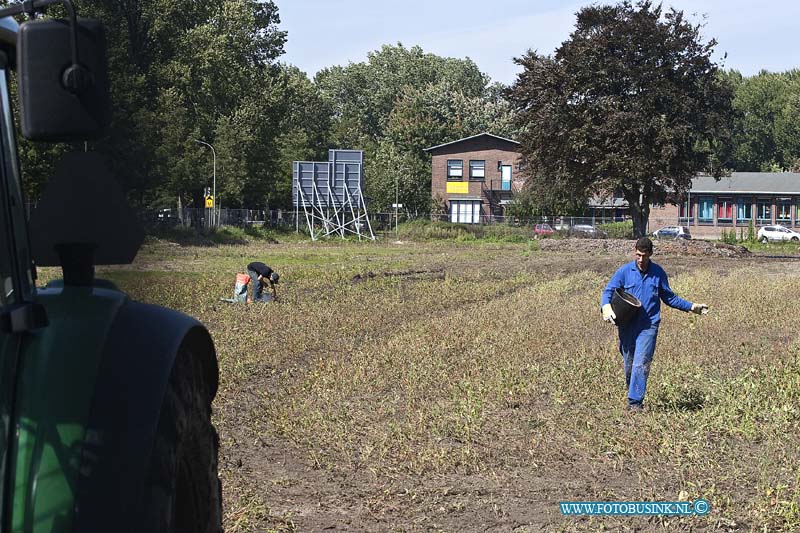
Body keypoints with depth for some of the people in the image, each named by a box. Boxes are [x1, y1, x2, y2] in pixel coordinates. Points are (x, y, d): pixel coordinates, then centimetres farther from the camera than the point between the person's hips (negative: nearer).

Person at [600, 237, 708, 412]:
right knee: (628, 363, 8)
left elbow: (669, 297, 16)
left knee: (641, 364, -11)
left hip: (648, 325, -1)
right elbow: (608, 290, 1)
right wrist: (606, 307, -20)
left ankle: (635, 401, -10)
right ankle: (633, 393, 27)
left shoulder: (658, 273, 6)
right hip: (627, 324, 1)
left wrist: (691, 307, 13)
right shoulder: (624, 271, 2)